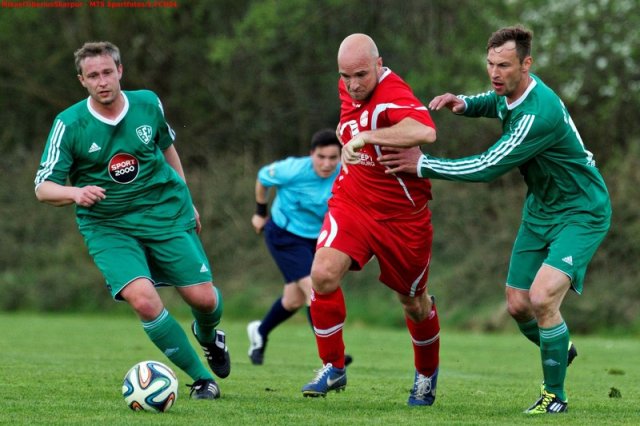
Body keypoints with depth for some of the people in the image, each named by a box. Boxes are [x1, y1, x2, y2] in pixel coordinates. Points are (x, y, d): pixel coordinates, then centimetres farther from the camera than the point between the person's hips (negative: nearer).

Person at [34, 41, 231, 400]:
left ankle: (208, 335, 38)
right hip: (108, 226, -2)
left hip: (165, 213, 2)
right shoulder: (69, 125, -12)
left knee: (203, 298, -3)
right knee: (143, 299, -25)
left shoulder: (148, 104, -3)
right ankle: (202, 379, -8)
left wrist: (186, 200, 19)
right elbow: (43, 187, -11)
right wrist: (75, 193, -32)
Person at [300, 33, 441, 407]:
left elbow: (425, 132, -47)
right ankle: (333, 368, -2)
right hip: (351, 202, 5)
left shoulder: (393, 94, -25)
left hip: (402, 215, -5)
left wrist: (365, 137, -44)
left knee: (413, 302, 11)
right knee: (324, 274, -18)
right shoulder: (349, 88, 0)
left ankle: (427, 374, 38)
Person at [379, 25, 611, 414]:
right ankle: (560, 350, 38)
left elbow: (489, 168, -31)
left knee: (542, 298, -23)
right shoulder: (512, 92, -4)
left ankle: (555, 395, -6)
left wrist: (423, 165, -26)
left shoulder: (540, 113, -32)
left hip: (580, 213, -9)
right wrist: (466, 104, 1)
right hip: (540, 210, 9)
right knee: (518, 305, 6)